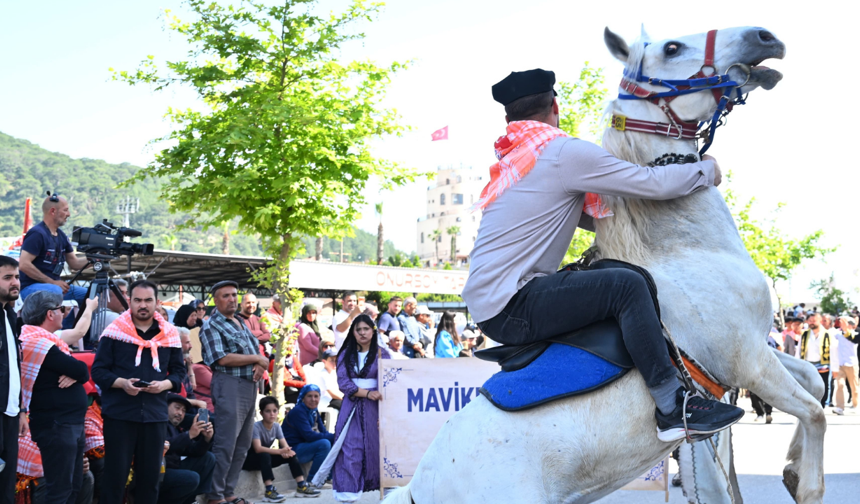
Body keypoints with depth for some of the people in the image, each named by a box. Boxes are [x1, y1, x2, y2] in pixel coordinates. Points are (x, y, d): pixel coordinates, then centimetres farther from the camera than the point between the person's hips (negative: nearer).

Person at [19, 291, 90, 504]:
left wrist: (74, 375, -10)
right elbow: (81, 370, -18)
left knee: (73, 485, 15)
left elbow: (82, 373, 13)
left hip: (70, 423, 10)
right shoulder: (40, 344, -16)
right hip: (56, 426, -10)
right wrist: (75, 372, 5)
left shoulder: (44, 342, 16)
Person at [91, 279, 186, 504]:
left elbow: (179, 370, 11)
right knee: (115, 473, -1)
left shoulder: (169, 334, 7)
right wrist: (121, 383, -19)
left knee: (150, 474, 9)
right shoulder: (114, 332, -2)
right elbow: (98, 370, -2)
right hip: (119, 414, -3)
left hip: (155, 415, 3)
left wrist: (165, 384, -10)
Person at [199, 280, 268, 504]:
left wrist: (261, 366, -4)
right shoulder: (212, 326, -6)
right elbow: (222, 359, -16)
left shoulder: (241, 325, 19)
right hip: (229, 384, -8)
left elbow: (258, 352, 20)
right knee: (225, 444, -8)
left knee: (243, 445, 10)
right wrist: (256, 359, -10)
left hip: (250, 386, 8)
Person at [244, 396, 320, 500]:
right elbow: (258, 448, -37)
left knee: (291, 453, -9)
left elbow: (285, 446, -10)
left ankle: (301, 486, -10)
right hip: (250, 459, -7)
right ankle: (269, 490, -42)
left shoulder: (276, 426, -3)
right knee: (264, 455, -38)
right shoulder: (256, 427, -23)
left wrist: (286, 451, -36)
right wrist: (280, 451, -45)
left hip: (266, 459, 7)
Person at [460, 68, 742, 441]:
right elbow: (655, 184, -8)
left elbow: (591, 216, 25)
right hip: (510, 310, -10)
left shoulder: (511, 159, 19)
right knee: (626, 285, -19)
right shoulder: (565, 152, -9)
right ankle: (673, 407, -20)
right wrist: (707, 170, 8)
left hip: (487, 307, 10)